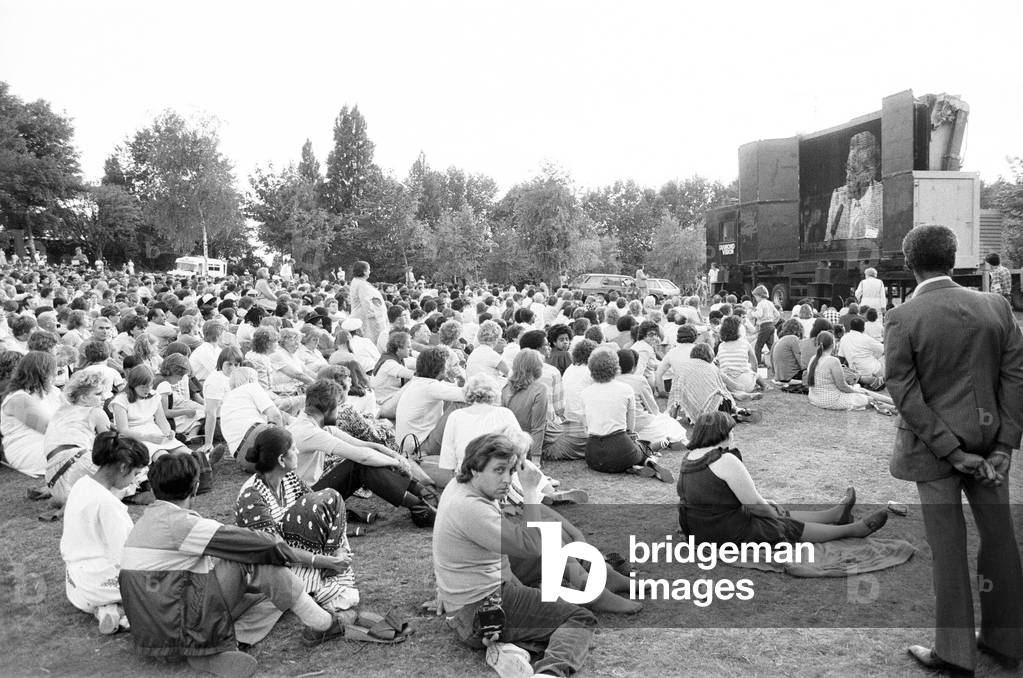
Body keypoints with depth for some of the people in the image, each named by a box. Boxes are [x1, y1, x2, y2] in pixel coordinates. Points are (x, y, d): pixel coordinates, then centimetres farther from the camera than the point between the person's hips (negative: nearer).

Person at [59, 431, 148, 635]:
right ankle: (123, 610, -13)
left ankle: (104, 608, 2)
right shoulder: (106, 502, -25)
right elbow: (120, 555, -21)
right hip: (97, 585, -9)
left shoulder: (82, 484, 3)